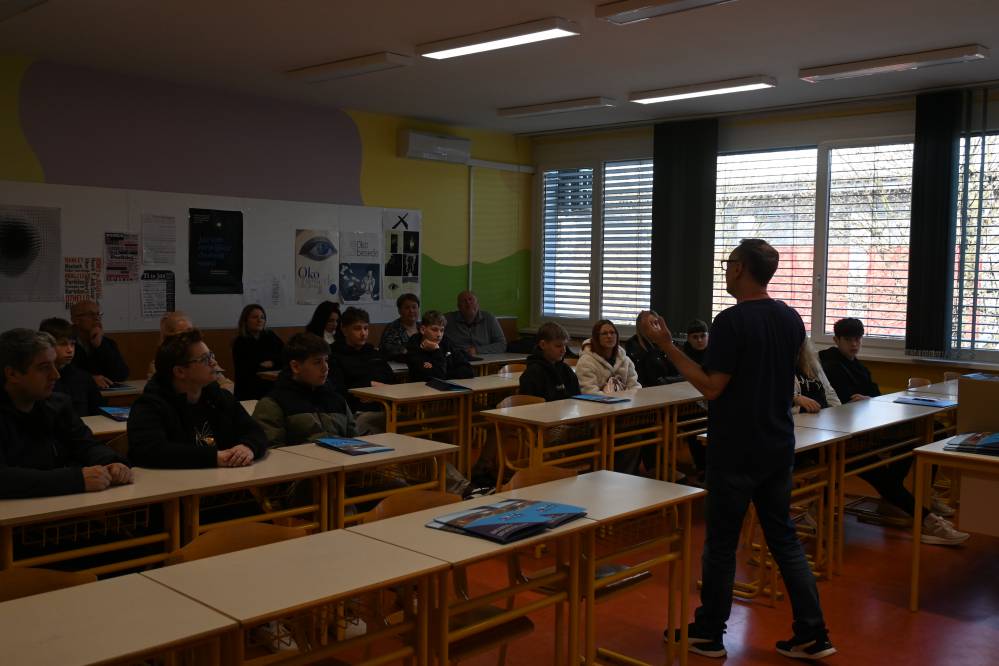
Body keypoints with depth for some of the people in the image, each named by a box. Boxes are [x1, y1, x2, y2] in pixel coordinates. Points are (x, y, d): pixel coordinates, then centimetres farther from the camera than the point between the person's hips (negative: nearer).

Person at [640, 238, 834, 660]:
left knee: (721, 543, 5)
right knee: (784, 539, 14)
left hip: (735, 451, -7)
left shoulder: (731, 321, -17)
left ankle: (708, 634, 17)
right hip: (777, 448, 7)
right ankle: (812, 635, 14)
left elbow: (711, 387, -18)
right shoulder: (791, 319, 6)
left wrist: (667, 345, -16)